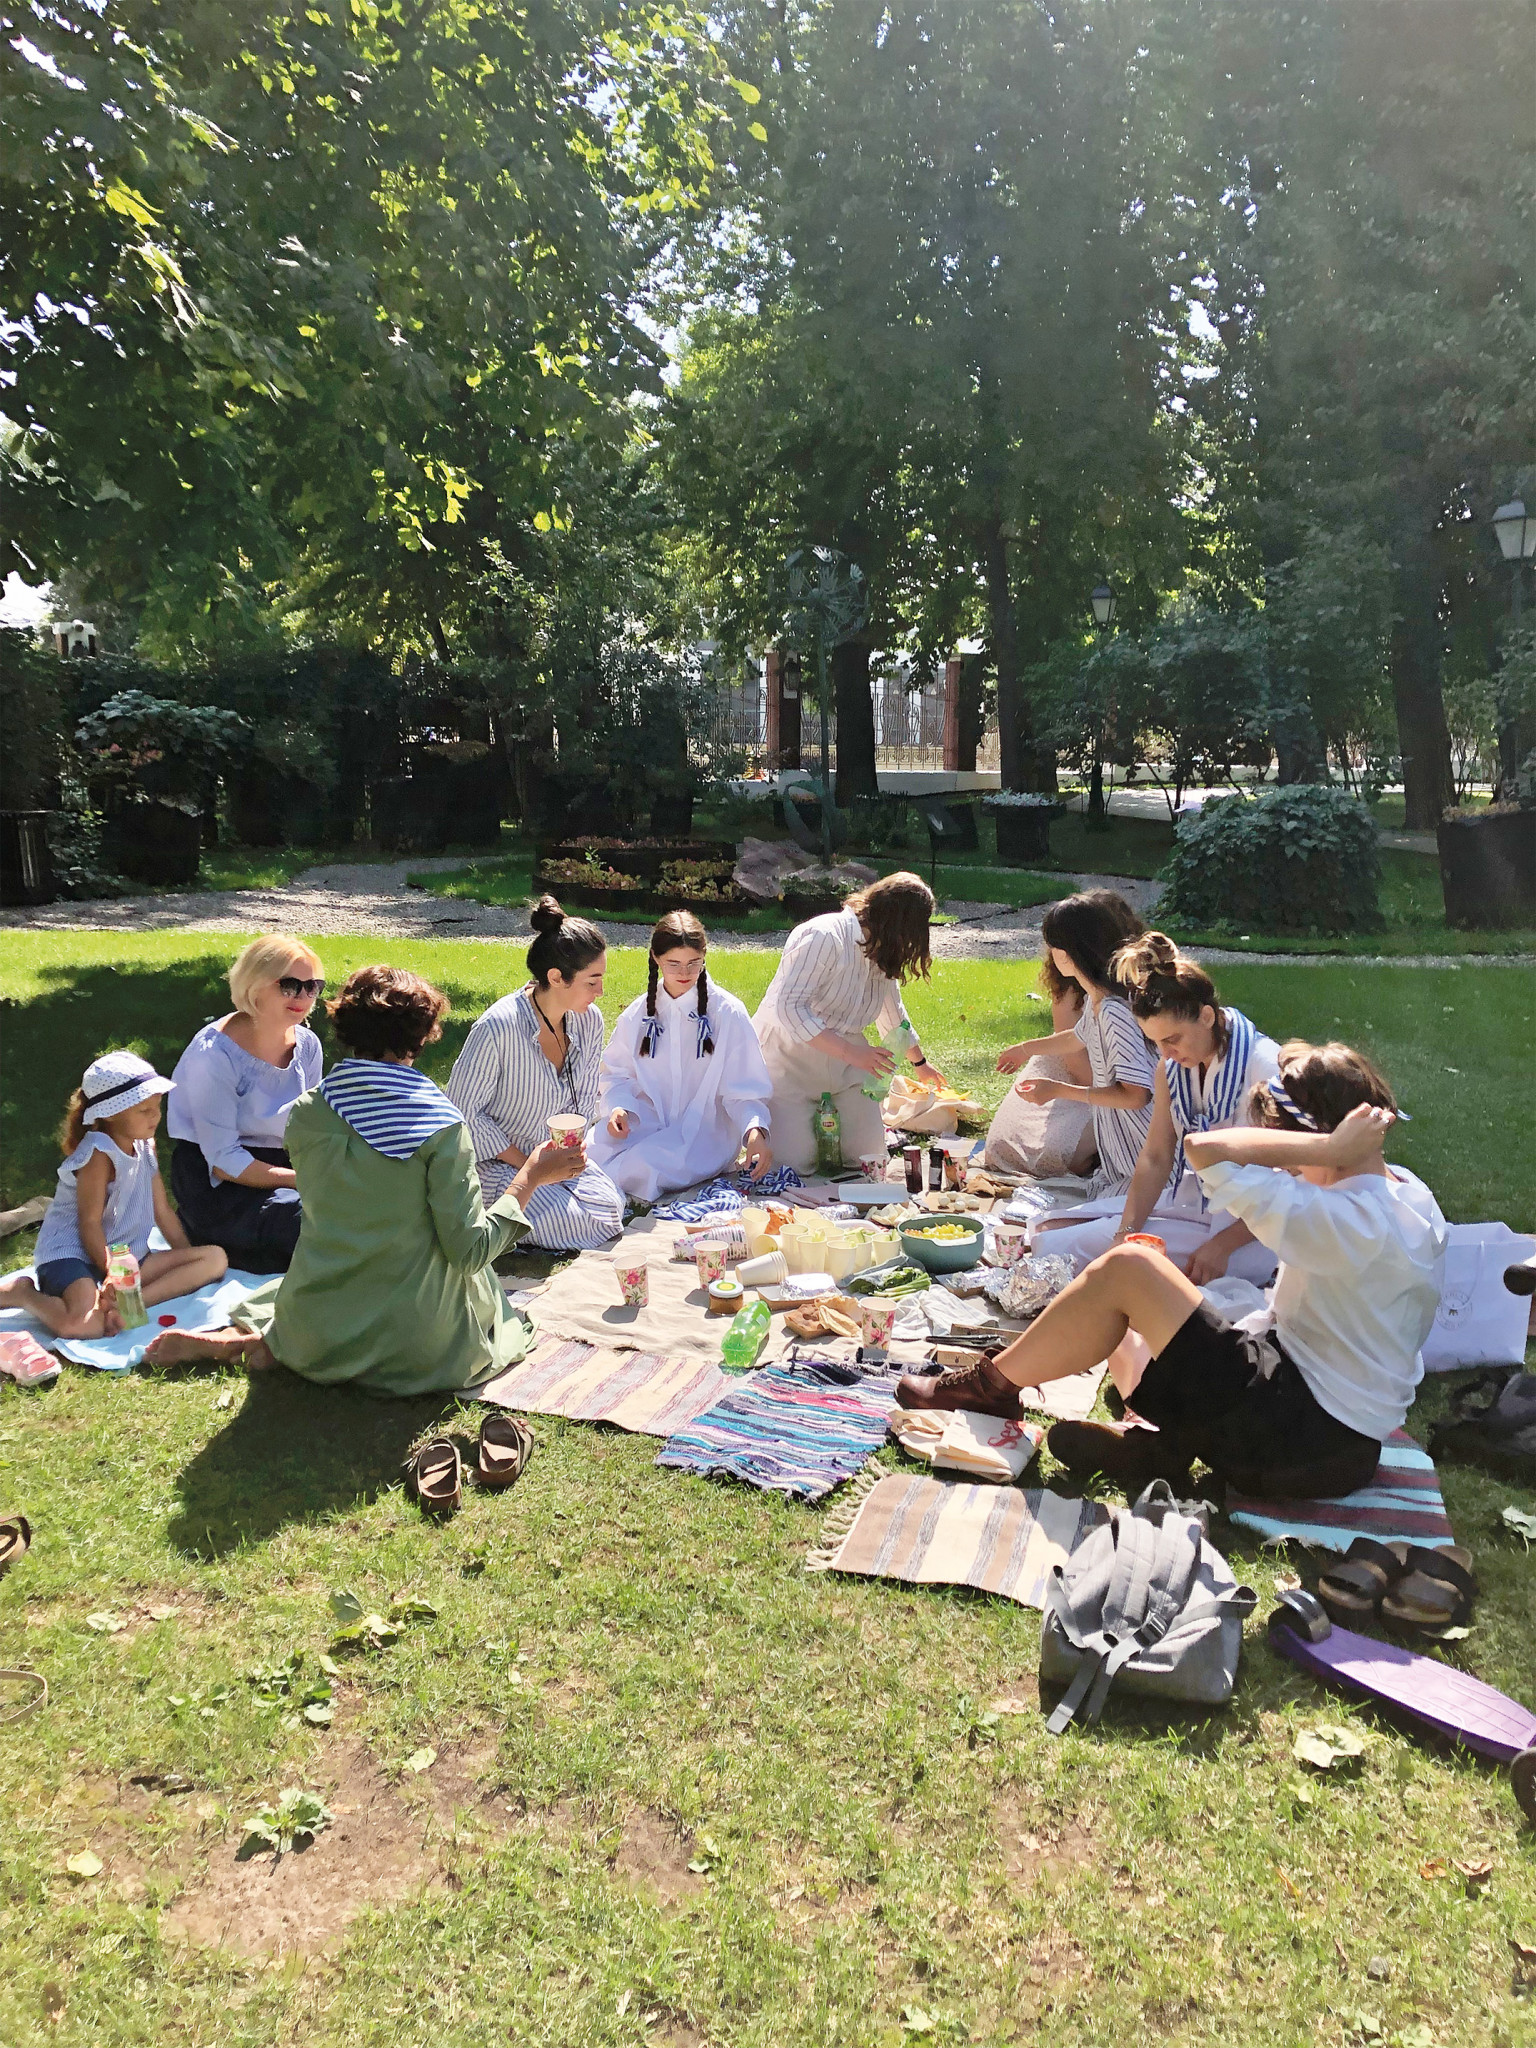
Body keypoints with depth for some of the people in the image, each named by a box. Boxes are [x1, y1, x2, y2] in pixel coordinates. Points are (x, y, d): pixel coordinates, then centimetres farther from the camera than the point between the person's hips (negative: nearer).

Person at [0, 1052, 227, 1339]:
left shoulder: (145, 1146, 11)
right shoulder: (100, 1154, -15)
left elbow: (163, 1212, 14)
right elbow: (90, 1223, -17)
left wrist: (188, 1264, 11)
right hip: (72, 1256, -8)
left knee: (215, 1258, -7)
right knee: (84, 1323, -37)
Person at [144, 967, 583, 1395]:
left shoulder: (306, 1113, -5)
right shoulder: (441, 1127, -17)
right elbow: (469, 1252, -16)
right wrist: (530, 1178, -6)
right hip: (412, 1342, -5)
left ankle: (239, 1339, 12)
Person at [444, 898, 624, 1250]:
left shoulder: (589, 1021, -7)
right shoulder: (497, 1029, -27)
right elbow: (463, 1111, -18)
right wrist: (526, 1165, -17)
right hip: (495, 1157, -7)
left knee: (611, 1211, -11)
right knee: (576, 1227, -22)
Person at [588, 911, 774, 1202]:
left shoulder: (728, 1012, -3)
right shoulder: (638, 1014, 7)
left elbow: (745, 1086, -4)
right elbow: (616, 1073, 10)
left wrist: (755, 1129, -24)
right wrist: (618, 1107, -13)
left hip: (705, 1128, -2)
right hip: (646, 1120, 3)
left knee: (643, 1165, -32)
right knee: (594, 1151, -28)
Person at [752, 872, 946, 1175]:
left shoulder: (882, 954, 7)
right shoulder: (823, 937, -21)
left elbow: (893, 1014, 25)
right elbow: (788, 1008, -29)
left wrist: (919, 1063, 39)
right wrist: (850, 1052, -34)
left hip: (843, 1066, 7)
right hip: (789, 1057, -7)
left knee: (868, 1155, -2)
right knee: (794, 1161, -15)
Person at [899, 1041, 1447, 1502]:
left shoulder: (1348, 1223, -26)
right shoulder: (1411, 1194, 5)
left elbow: (1205, 1150, -32)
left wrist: (1330, 1148, -26)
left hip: (1303, 1446, -10)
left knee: (1125, 1269, -12)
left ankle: (992, 1385, 2)